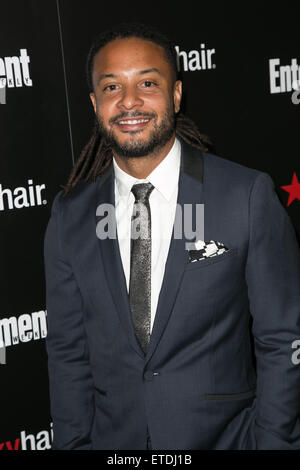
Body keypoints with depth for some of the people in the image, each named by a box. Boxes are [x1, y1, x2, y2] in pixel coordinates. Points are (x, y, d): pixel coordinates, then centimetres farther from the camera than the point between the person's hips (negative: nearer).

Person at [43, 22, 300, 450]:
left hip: (226, 437, -2)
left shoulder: (249, 195, -12)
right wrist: (74, 442, -1)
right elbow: (68, 350, 2)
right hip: (114, 438, 3)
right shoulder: (69, 216, -3)